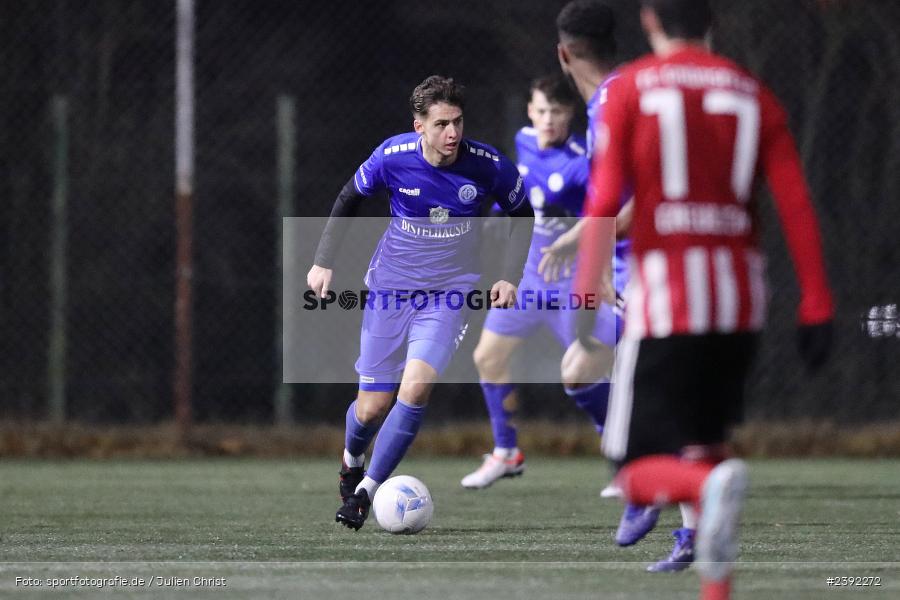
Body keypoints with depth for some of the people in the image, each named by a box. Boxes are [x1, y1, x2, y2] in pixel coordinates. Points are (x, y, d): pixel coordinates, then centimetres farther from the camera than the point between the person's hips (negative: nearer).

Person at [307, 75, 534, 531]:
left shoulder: (487, 165, -14)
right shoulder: (393, 156, -14)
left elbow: (522, 214, 6)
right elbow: (349, 199, 5)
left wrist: (510, 278, -2)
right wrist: (323, 262, 2)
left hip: (448, 294, -1)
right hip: (389, 288, 1)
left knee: (416, 388, -23)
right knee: (372, 407, 2)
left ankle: (366, 491, -10)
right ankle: (351, 463, 39)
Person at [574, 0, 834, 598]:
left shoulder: (630, 89, 2)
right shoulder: (753, 94, 9)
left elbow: (605, 197, -8)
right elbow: (796, 202, 1)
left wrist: (588, 291, -9)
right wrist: (818, 307, 1)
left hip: (664, 301, -4)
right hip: (740, 302, 4)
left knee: (642, 473, -3)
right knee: (706, 446, 20)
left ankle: (713, 486, -36)